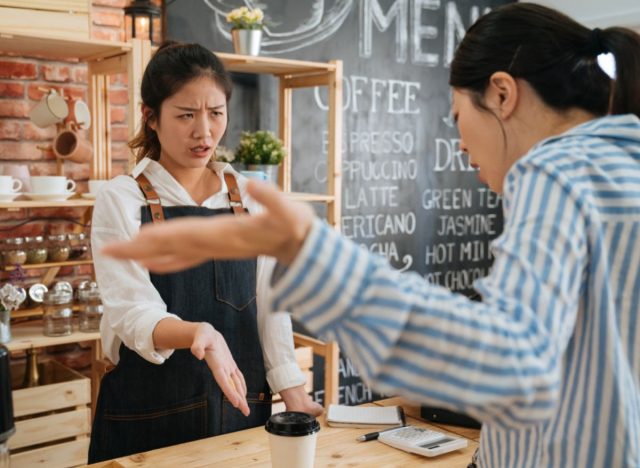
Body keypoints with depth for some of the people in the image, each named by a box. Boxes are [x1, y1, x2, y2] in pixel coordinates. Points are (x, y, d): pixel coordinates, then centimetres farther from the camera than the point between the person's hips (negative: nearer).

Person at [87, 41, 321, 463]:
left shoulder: (249, 198, 3)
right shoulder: (122, 200, -7)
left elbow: (268, 301, 3)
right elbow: (132, 313, -17)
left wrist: (292, 392, -4)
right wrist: (197, 334, -37)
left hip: (241, 403, 3)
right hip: (152, 416, -3)